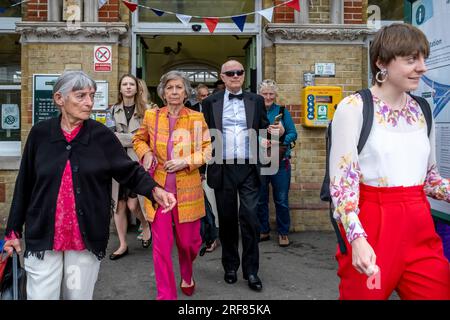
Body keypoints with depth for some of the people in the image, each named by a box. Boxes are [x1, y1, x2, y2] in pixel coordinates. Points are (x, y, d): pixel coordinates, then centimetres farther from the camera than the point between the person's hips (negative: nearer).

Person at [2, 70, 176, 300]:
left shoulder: (102, 135, -4)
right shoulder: (40, 133, -2)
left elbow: (130, 171, -1)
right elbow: (24, 184, 5)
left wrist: (155, 190, -21)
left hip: (87, 237, 0)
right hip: (43, 236, 0)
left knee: (79, 294, 16)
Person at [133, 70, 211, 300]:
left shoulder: (196, 118, -1)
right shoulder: (151, 116, 3)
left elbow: (208, 149, 3)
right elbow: (138, 139, 18)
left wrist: (186, 161, -12)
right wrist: (146, 153, -3)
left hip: (187, 189, 0)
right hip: (159, 188, 1)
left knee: (188, 241, 11)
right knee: (161, 245, 1)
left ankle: (187, 275, 45)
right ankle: (166, 295, 18)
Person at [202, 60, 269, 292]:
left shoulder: (256, 101, 9)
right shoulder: (210, 102, 6)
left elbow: (264, 131, 13)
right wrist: (203, 167, 2)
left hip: (249, 169, 0)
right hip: (223, 169, 0)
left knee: (250, 219, -1)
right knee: (227, 219, 10)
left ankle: (251, 271, 12)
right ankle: (230, 266, 26)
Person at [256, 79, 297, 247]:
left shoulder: (282, 112, 3)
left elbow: (293, 134, -1)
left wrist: (282, 138, -19)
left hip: (280, 162, -1)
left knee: (281, 200, 5)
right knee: (260, 200, 12)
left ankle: (283, 233, 20)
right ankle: (263, 231, 28)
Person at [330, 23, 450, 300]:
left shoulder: (422, 110, 9)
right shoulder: (353, 108, -9)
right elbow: (342, 181, -14)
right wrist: (357, 238, -23)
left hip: (420, 227, 6)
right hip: (371, 226, -5)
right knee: (365, 293, 11)